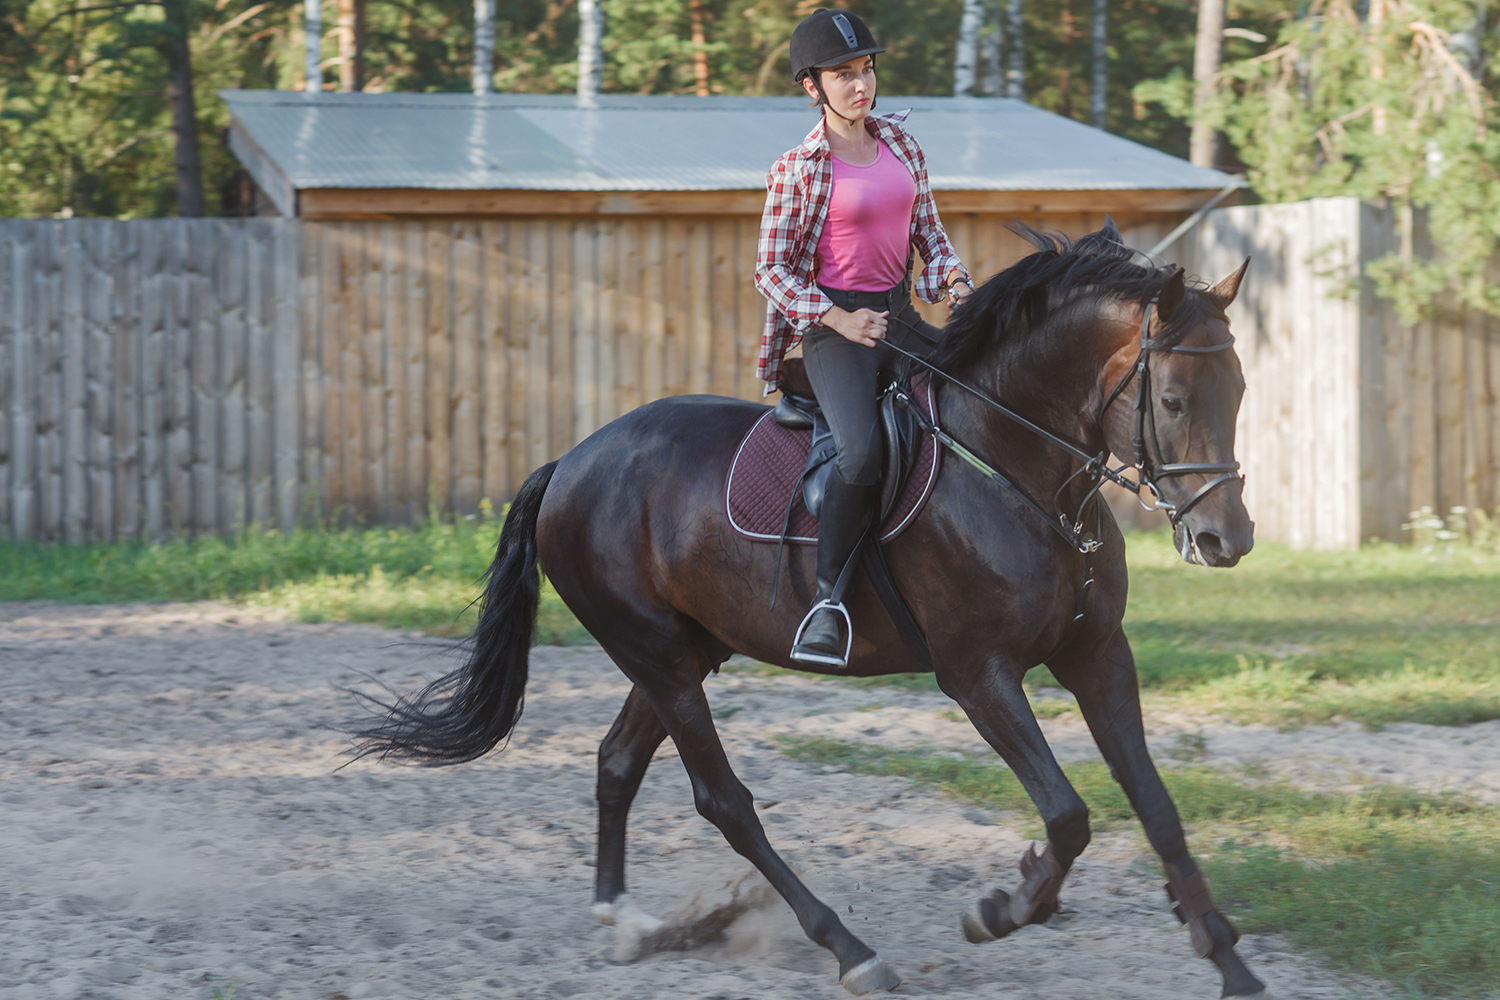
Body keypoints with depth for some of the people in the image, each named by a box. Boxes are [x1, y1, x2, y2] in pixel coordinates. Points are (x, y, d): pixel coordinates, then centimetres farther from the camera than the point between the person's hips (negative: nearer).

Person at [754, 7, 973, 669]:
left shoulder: (898, 141, 9)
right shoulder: (797, 171, -8)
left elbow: (927, 227, 17)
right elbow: (770, 271, -6)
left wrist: (952, 275, -4)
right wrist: (839, 319, -19)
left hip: (899, 316, 7)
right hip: (834, 327, -7)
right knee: (862, 452, -30)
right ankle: (826, 602, -22)